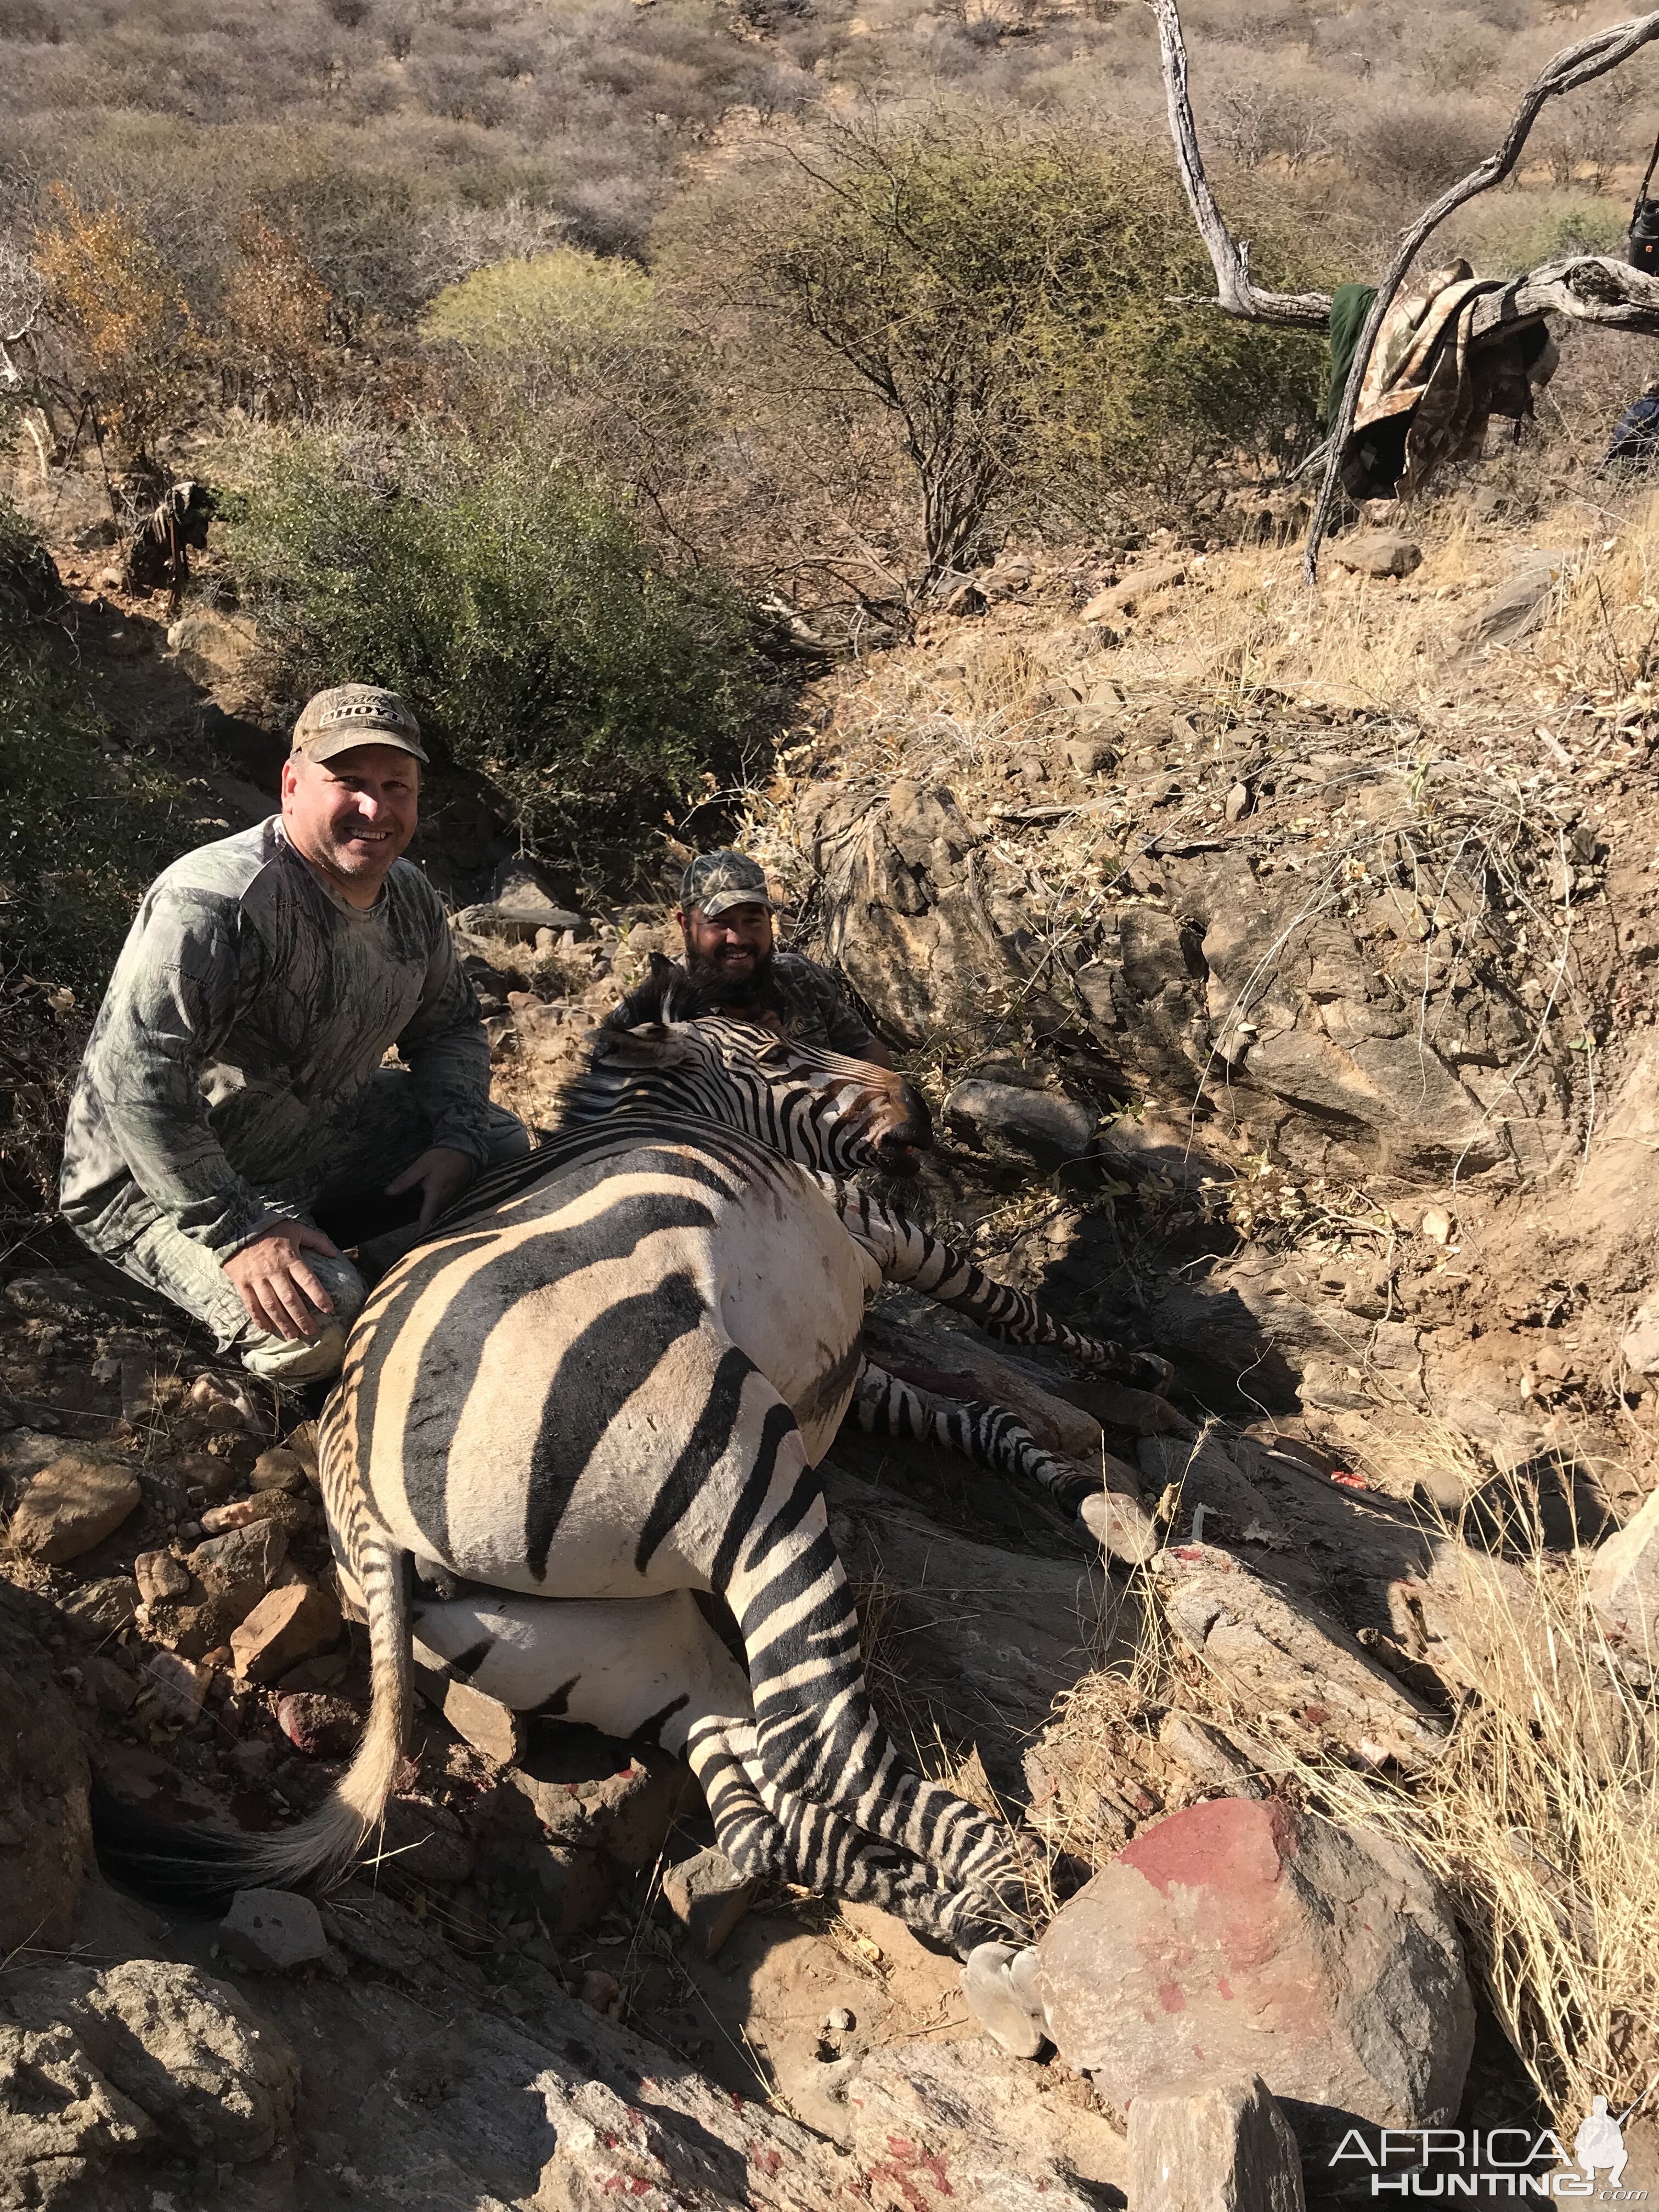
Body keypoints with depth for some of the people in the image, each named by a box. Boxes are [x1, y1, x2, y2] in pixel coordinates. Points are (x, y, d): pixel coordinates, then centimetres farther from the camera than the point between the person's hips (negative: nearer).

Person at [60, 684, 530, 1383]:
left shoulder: (411, 899, -2)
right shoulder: (215, 902, -30)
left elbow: (449, 1028, 12)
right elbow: (134, 1078, -37)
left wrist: (456, 1141, -7)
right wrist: (238, 1231, -36)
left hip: (327, 1132, 8)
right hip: (161, 1184, -8)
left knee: (504, 1145, 7)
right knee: (320, 1324, -29)